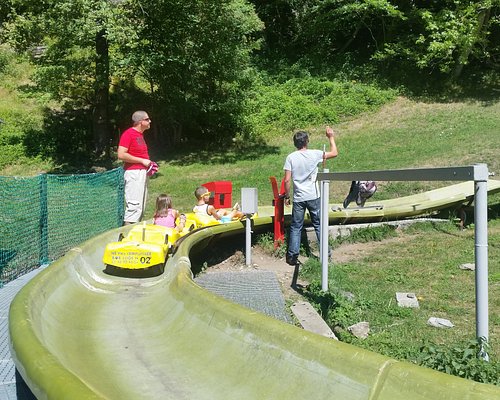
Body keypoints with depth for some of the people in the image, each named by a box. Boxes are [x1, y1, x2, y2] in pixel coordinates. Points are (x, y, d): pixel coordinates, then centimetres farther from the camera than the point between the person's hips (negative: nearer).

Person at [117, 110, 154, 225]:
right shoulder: (128, 134, -12)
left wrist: (148, 164, 12)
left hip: (142, 172, 10)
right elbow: (121, 155, -21)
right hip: (134, 173, -10)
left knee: (141, 206, 13)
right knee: (134, 205, -12)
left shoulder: (140, 134, 17)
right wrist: (142, 160, -17)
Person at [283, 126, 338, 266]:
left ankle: (293, 256, 8)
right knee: (319, 225, 11)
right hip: (314, 197, 0)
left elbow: (287, 180, -8)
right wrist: (331, 137, 18)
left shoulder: (290, 157, -6)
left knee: (296, 227, 8)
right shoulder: (314, 154, -6)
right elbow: (334, 153, 8)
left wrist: (286, 196, 4)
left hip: (298, 198, 0)